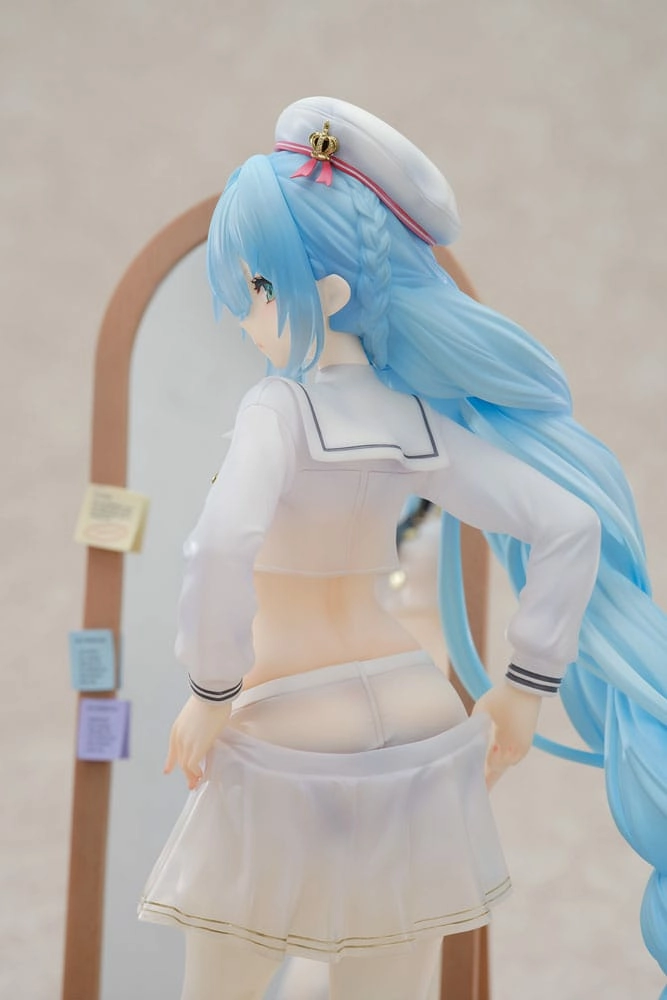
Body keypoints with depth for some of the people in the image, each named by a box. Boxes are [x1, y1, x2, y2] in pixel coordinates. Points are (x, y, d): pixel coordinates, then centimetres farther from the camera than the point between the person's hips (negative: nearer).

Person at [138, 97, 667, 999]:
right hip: (415, 733, 6)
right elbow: (571, 526, 0)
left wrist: (210, 698, -18)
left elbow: (223, 547, -34)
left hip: (290, 742, -5)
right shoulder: (421, 419, 1)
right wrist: (524, 691, 4)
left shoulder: (282, 404, -16)